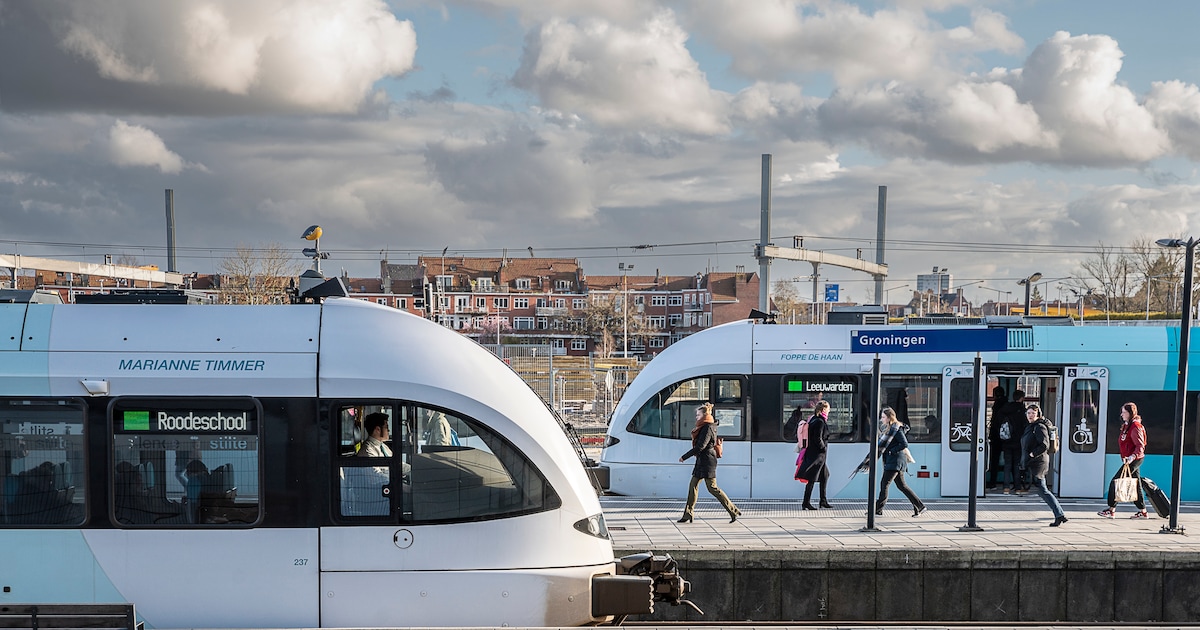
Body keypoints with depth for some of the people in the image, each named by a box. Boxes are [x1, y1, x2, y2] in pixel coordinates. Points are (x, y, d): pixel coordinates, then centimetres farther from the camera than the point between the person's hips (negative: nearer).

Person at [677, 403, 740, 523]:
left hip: (707, 461, -10)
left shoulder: (708, 428, -16)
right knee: (693, 485, 7)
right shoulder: (703, 427, 14)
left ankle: (734, 511, -1)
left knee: (712, 487, -7)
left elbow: (700, 447, -21)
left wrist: (684, 457, -17)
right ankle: (688, 515, 8)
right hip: (701, 461, 10)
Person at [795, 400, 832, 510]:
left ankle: (823, 500, 25)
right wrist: (824, 448, -9)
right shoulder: (820, 422, -17)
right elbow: (818, 439, -22)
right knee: (812, 478, -5)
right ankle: (806, 502, -1)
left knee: (824, 476, 18)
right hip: (817, 454, -10)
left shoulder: (813, 419, 11)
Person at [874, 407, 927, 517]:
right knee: (901, 485, 11)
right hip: (891, 461, 10)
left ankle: (878, 510, -4)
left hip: (895, 461, -10)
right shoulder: (889, 428, 16)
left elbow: (904, 444, -20)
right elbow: (883, 444, 23)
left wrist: (891, 451, -17)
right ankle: (919, 506, 14)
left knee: (884, 483, -7)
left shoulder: (896, 429, -13)